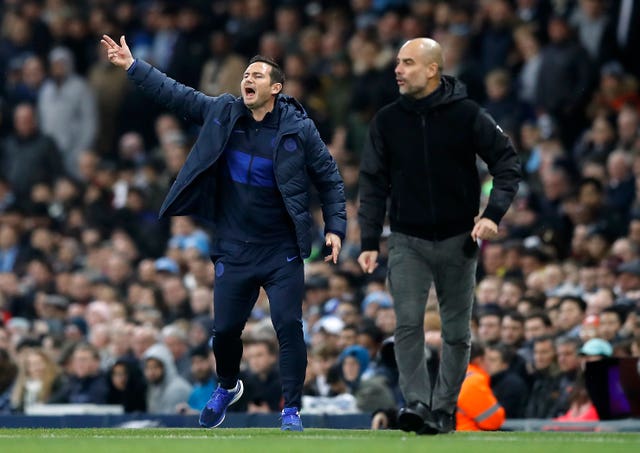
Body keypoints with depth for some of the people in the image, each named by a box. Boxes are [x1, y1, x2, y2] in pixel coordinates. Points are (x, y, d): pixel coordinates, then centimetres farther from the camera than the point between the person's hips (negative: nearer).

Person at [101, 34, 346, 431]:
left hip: (282, 250, -3)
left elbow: (329, 178, -1)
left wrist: (335, 227, -6)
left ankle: (292, 411, 1)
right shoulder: (222, 114, -2)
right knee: (225, 329, 9)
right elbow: (176, 94, 4)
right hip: (234, 249, 3)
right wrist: (133, 66, 1)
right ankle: (228, 388, 39)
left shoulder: (299, 129, -9)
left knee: (289, 327, -9)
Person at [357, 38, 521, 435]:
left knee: (457, 331, 6)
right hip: (407, 241, 1)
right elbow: (374, 183, 3)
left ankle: (444, 408, 17)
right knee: (408, 323, -14)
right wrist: (369, 243, -1)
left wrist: (494, 213, -18)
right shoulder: (387, 120, 0)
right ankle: (417, 402, -16)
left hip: (458, 239, -1)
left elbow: (507, 161, -4)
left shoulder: (466, 114, -7)